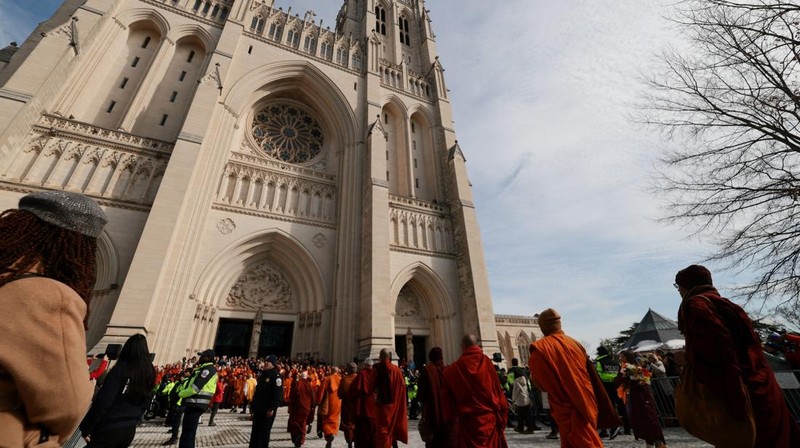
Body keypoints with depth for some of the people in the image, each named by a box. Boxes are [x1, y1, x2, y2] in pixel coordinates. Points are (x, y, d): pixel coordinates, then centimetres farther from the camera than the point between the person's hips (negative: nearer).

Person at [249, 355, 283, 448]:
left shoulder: (276, 376, -15)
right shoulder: (263, 375, 13)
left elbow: (278, 394, -20)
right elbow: (257, 391, 20)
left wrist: (272, 408, -23)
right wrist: (253, 405, 17)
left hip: (267, 410, -8)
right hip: (258, 408, 8)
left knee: (264, 432, 2)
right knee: (255, 431, 13)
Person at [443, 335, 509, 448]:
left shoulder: (451, 370, -5)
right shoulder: (486, 362, -5)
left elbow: (448, 402, -1)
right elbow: (498, 391, -3)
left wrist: (451, 419, 12)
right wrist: (502, 419, 5)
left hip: (467, 423, -1)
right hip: (491, 419, 1)